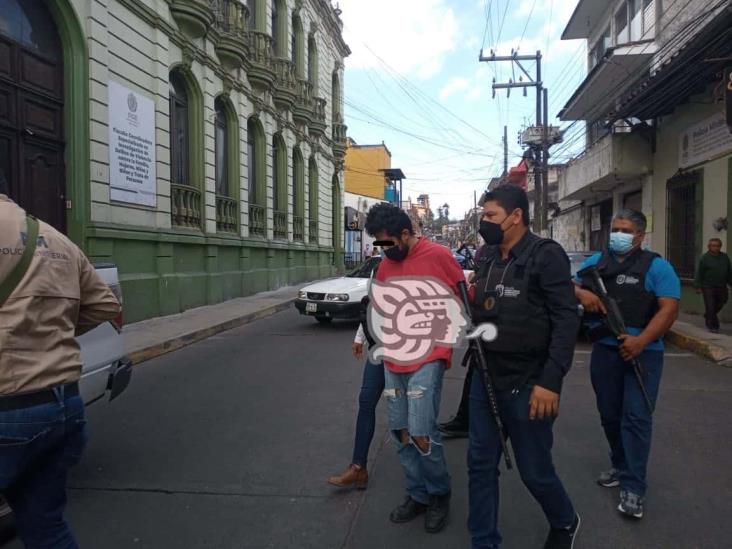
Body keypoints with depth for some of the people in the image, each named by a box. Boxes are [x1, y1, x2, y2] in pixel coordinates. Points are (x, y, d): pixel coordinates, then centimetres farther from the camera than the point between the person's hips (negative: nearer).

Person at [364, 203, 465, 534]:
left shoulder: (438, 255, -8)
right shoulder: (385, 265, 9)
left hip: (427, 358, -6)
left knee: (421, 433, -8)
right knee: (399, 431, 10)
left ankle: (439, 494, 18)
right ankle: (417, 495, 29)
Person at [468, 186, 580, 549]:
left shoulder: (546, 255, -11)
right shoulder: (489, 259, 9)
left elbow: (566, 319, -16)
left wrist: (551, 381, -22)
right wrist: (469, 303, -3)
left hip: (527, 384, -6)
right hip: (485, 378, 6)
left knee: (535, 471, 9)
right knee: (480, 463, 11)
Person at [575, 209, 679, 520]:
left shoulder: (656, 266, -3)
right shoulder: (596, 262, 10)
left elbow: (669, 308, -11)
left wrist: (641, 340, -24)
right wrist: (581, 293, -13)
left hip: (643, 352, -4)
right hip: (604, 350, 5)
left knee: (637, 417, -6)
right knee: (609, 414, 14)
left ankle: (633, 488, 0)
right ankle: (621, 467, 33)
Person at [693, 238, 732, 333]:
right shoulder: (705, 258, -5)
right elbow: (699, 274, -6)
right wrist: (698, 286, -10)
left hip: (721, 287, 5)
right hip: (708, 287, -5)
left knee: (720, 304, 12)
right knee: (710, 306, -4)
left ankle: (708, 316, 36)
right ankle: (712, 326, 4)